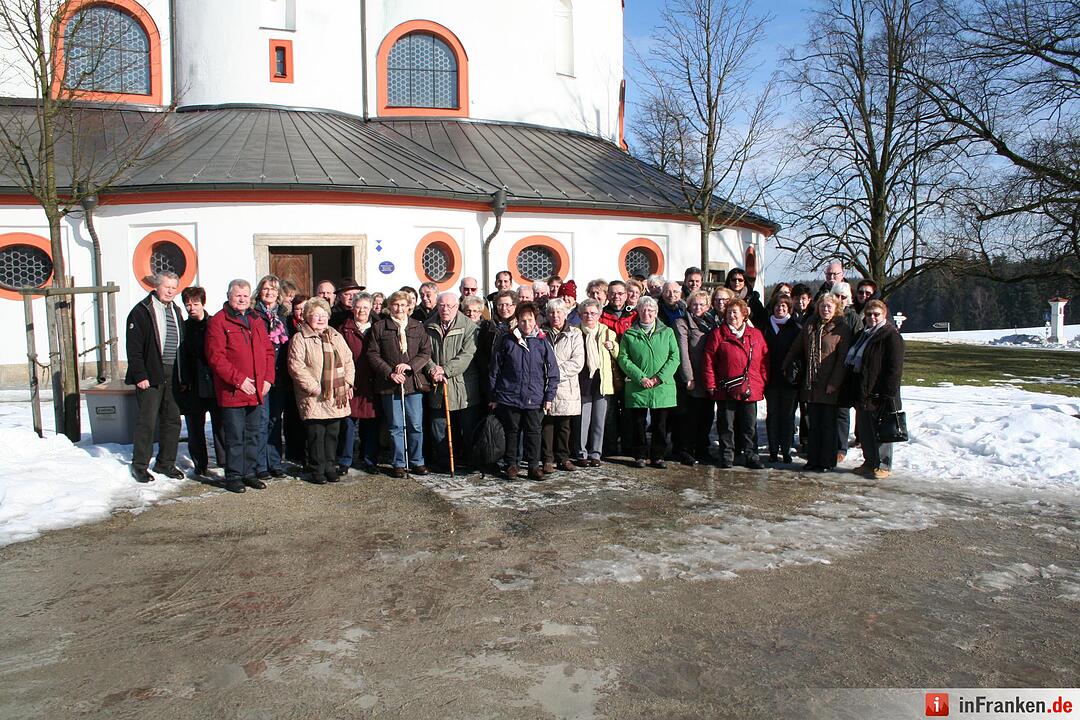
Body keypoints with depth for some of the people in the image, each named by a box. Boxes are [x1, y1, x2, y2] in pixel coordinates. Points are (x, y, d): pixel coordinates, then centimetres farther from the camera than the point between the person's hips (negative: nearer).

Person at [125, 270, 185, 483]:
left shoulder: (176, 311, 15)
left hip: (173, 375, 6)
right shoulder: (142, 311, -5)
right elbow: (134, 347, -10)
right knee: (147, 422, -2)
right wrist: (140, 375, -16)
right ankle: (140, 465, 10)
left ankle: (166, 463, 19)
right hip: (150, 376, -6)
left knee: (172, 420, 9)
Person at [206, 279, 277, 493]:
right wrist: (239, 380, -16)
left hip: (257, 391, 6)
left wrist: (268, 379, 2)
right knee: (235, 436, 1)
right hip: (232, 391, -6)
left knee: (254, 435, 13)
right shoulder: (218, 321, -6)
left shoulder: (256, 321, 14)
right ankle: (233, 476, 12)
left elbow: (268, 351, 15)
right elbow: (216, 357, -13)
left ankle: (249, 473, 25)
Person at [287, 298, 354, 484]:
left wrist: (348, 383, 4)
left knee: (332, 434, 10)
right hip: (314, 399, -5)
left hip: (336, 397, 5)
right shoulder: (299, 339, -4)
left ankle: (330, 467, 21)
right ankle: (316, 470, 11)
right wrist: (314, 388, -15)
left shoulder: (336, 336, 15)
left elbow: (348, 361, 18)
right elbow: (296, 367, -12)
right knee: (316, 435, -1)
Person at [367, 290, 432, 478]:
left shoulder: (418, 326, 9)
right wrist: (390, 373, -11)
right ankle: (399, 464, 16)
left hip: (414, 382, 1)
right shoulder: (379, 327, 4)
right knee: (395, 426, 5)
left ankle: (417, 462, 17)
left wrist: (410, 365, -11)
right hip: (389, 383, -1)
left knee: (416, 425, 4)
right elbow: (373, 354, 0)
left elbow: (426, 352, 5)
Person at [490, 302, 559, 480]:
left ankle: (534, 466, 16)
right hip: (509, 397, 0)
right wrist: (493, 396, 3)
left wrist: (549, 397, 2)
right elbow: (494, 370, 4)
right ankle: (511, 464, 21)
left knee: (533, 432, 5)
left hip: (534, 399, 1)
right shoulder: (506, 340, 0)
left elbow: (553, 372, 6)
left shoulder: (542, 342, 2)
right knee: (511, 432, 8)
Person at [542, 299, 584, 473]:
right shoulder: (542, 334, 8)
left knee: (564, 425, 7)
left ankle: (563, 458, 17)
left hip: (566, 386, 0)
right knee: (547, 424, 1)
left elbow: (578, 362, -4)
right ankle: (548, 459, 8)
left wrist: (558, 372, -12)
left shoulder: (574, 334, 6)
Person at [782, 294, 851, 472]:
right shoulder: (810, 326, 11)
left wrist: (834, 383, -14)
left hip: (829, 386, -5)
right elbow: (796, 348, 18)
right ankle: (813, 459, 17)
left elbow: (842, 358, -9)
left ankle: (827, 461, 11)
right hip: (811, 383, 5)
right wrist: (786, 368, 15)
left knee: (828, 424, 2)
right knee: (813, 424, 10)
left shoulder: (842, 329, -4)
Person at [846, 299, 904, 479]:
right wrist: (855, 390, 15)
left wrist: (889, 393, -20)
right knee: (864, 430, 13)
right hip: (862, 391, 8)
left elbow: (895, 368, -15)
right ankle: (870, 462, 24)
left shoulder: (891, 336, -9)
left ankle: (883, 466, 11)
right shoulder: (863, 334, 16)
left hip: (879, 394, -8)